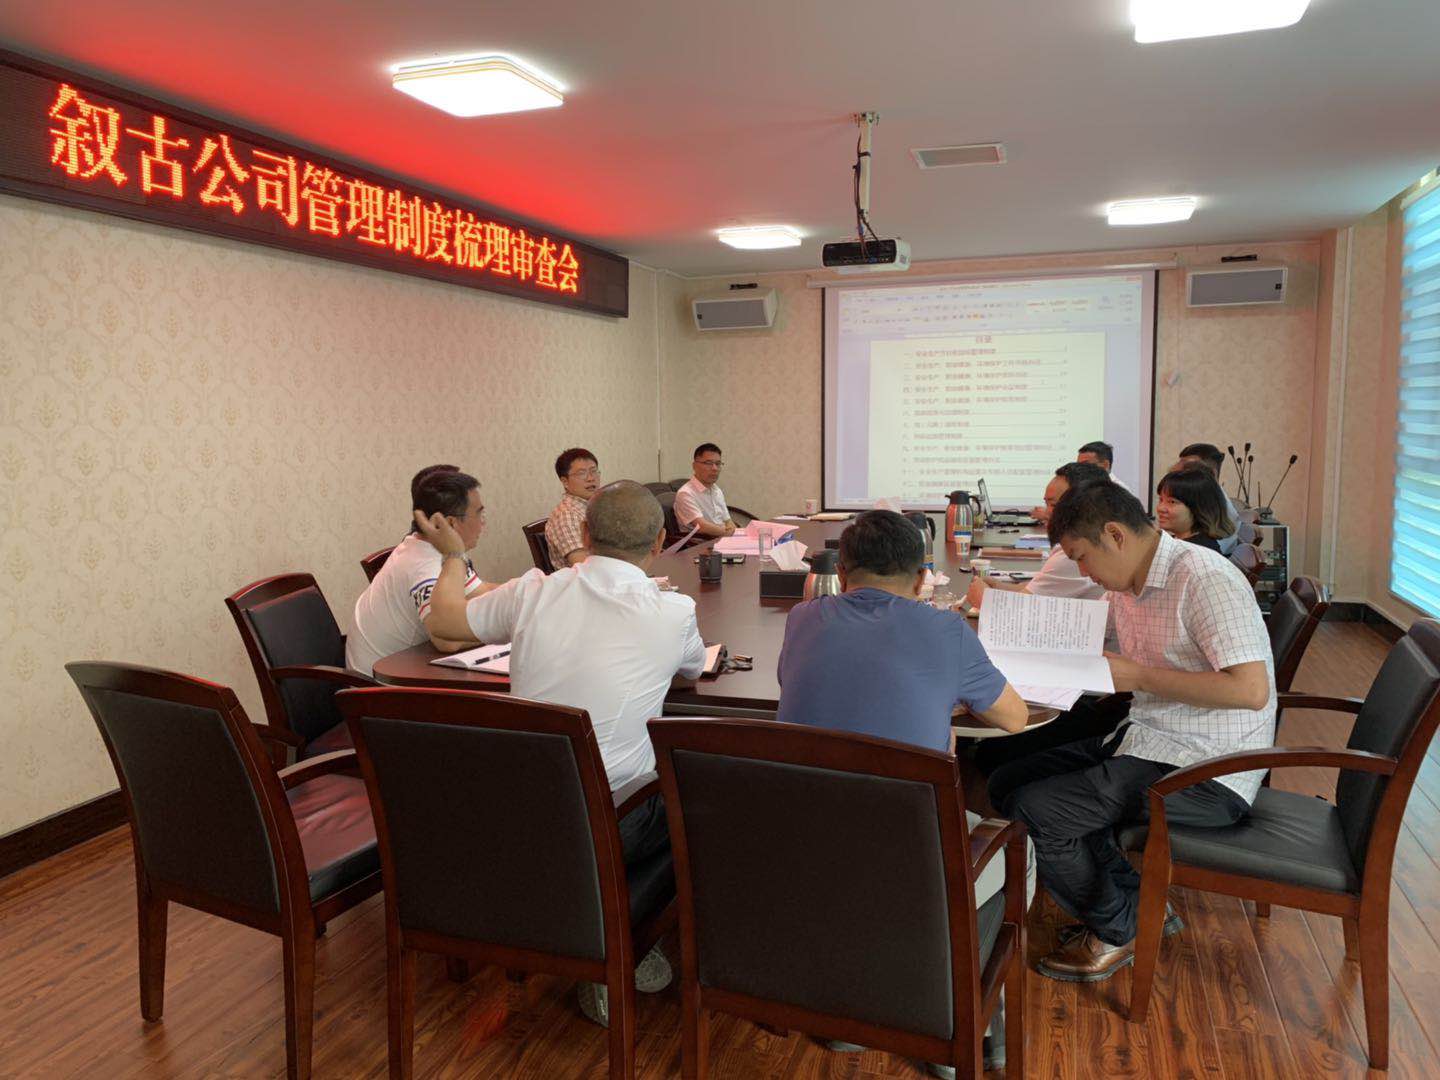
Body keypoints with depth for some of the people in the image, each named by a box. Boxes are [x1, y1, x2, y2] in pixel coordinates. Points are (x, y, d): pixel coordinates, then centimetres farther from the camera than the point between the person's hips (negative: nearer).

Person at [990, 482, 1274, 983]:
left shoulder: (1205, 579, -19)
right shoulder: (1125, 586, 9)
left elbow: (1251, 689, -26)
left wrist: (1139, 676, -21)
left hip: (1205, 772, -10)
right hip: (1146, 737, 10)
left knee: (1035, 810, -17)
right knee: (1008, 781, 4)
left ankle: (1116, 932, 9)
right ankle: (1139, 905, 12)